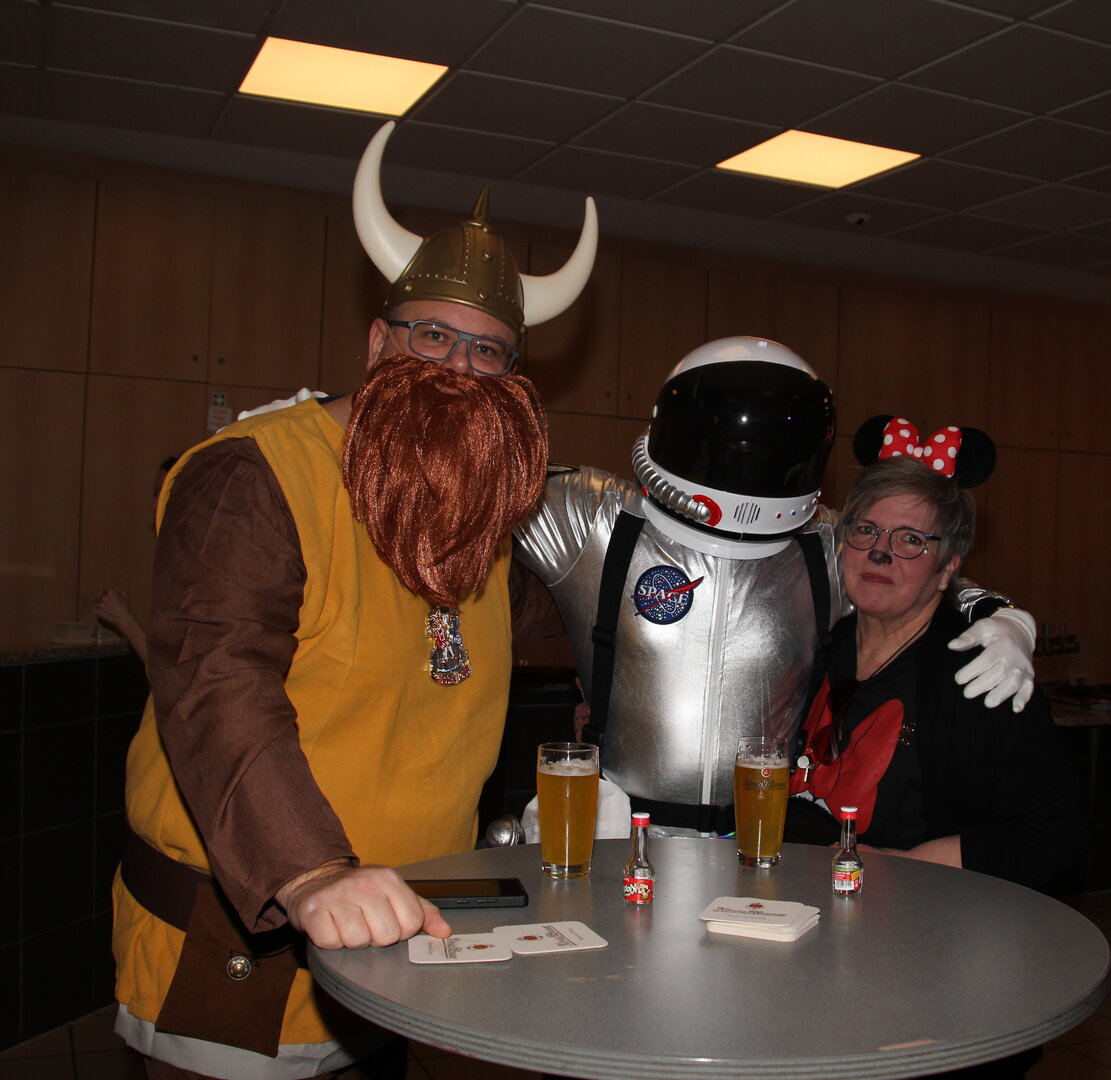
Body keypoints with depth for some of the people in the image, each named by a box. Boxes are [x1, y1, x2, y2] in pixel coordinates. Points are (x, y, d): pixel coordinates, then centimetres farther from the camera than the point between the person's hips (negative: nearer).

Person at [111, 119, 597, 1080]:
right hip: (232, 944, -7)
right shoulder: (252, 476, -17)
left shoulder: (484, 510, 7)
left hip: (389, 939, 7)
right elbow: (216, 687, -32)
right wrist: (312, 876, -44)